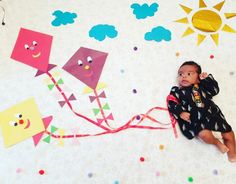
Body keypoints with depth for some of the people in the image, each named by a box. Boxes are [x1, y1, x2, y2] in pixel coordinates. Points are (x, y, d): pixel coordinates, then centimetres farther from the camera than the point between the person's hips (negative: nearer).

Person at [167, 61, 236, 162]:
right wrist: (181, 113, -15)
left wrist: (207, 78, 10)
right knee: (204, 134, -30)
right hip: (194, 119, -3)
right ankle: (216, 142, 2)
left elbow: (214, 90, 17)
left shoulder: (202, 86, 22)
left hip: (212, 114, 4)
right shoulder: (176, 91, 11)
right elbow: (172, 104, 1)